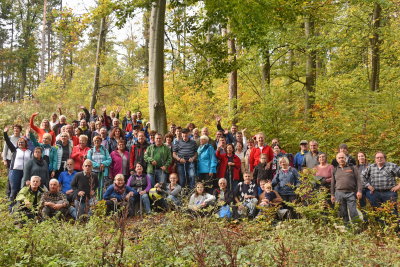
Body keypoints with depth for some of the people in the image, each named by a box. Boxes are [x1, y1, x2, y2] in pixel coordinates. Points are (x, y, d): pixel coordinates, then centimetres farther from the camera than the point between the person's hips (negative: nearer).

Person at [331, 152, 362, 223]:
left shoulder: (352, 168, 10)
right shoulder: (335, 170, 16)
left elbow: (358, 180, 4)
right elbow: (332, 183, 18)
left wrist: (359, 191, -7)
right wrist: (332, 195, 13)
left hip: (351, 193, -2)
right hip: (339, 193, 2)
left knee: (353, 213, -7)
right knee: (342, 213, 4)